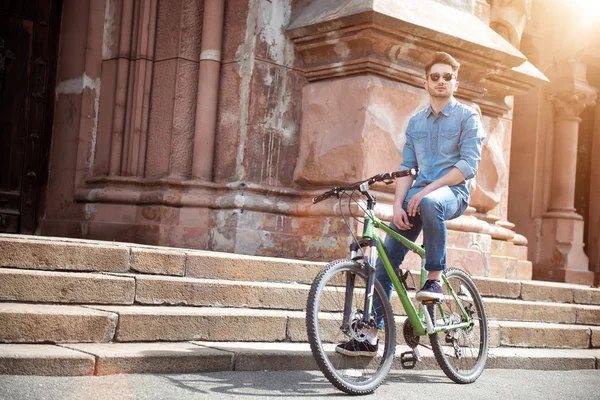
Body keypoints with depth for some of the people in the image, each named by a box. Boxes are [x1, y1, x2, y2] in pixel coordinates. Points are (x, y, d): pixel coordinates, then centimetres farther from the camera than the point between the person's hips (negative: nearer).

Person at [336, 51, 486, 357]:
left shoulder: (467, 117, 4)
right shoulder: (416, 122, 19)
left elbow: (469, 165, -8)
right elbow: (407, 167, 13)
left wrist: (428, 189, -18)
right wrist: (398, 205, -4)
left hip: (452, 192, -5)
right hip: (418, 195, 5)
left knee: (430, 202, -41)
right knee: (386, 260, -6)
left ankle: (435, 278, -24)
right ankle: (370, 335, 1)